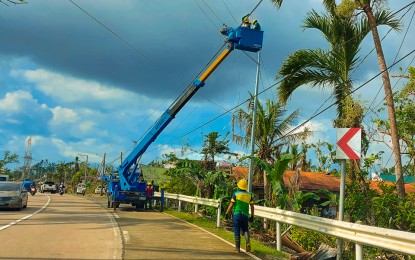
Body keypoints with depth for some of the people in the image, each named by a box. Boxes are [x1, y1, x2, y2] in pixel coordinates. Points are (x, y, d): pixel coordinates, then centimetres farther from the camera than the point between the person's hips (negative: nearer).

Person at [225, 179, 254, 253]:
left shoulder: (236, 194, -6)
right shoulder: (249, 195, 5)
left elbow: (231, 205, -8)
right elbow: (252, 206, 7)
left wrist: (226, 214, 0)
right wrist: (252, 216, 14)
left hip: (237, 214, -3)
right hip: (245, 215, 3)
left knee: (237, 231, 6)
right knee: (245, 230, 15)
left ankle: (237, 248, 9)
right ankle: (248, 242, -11)